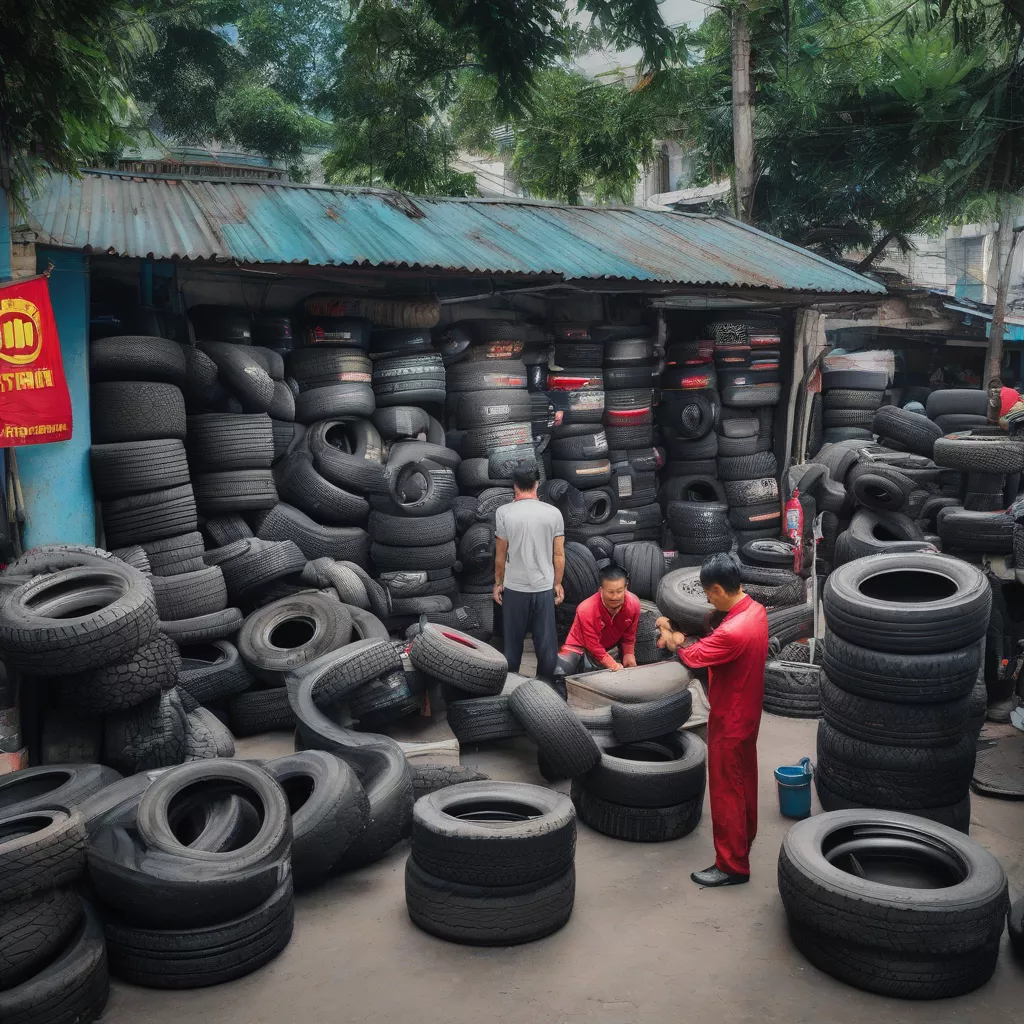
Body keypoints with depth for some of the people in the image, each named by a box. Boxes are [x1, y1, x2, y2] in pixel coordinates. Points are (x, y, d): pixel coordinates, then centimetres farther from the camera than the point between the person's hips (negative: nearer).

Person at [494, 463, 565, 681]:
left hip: (514, 588, -1)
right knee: (546, 641, 8)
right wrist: (558, 584, 11)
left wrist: (498, 583, 9)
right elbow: (559, 555, 0)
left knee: (513, 641, 12)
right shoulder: (553, 513, -4)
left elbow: (500, 554, -3)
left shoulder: (504, 512, -8)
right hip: (545, 588, 1)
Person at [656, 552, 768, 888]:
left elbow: (691, 657, -21)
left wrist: (669, 637, -3)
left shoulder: (733, 631, -34)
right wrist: (683, 636, -3)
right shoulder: (755, 609, -5)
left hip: (730, 721, -9)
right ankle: (745, 835, 43)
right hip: (748, 713, 9)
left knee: (726, 790, 4)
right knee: (744, 778, 25)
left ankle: (733, 865, 16)